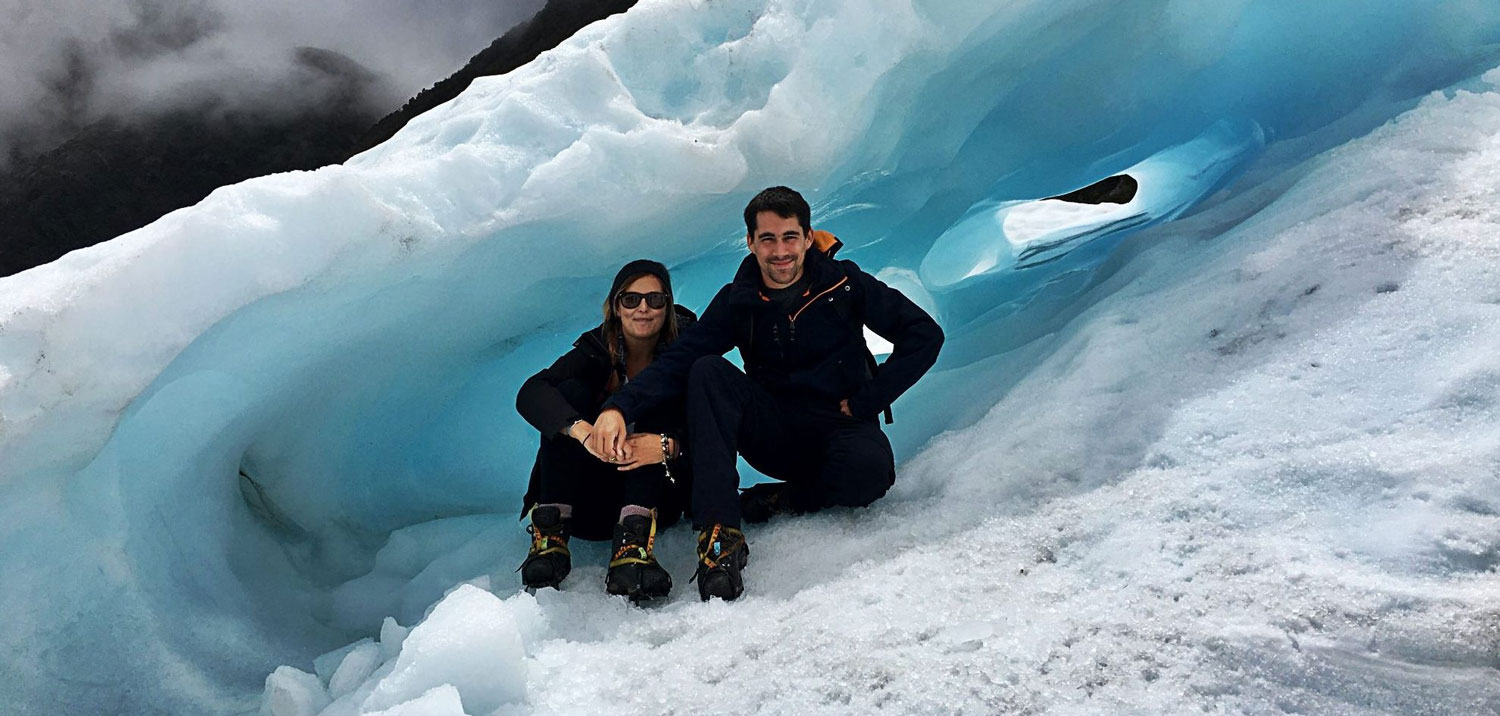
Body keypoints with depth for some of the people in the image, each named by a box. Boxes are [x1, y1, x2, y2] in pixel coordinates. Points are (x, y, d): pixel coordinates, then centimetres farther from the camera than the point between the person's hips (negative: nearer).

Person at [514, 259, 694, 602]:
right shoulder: (596, 351, -5)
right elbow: (530, 393, -24)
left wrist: (668, 445, -39)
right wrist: (583, 430, -43)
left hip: (657, 493, -1)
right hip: (592, 501, 1)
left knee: (662, 397, -24)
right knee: (570, 391, -19)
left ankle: (633, 541, -41)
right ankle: (551, 532, -30)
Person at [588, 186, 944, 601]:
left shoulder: (843, 284, -7)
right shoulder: (737, 302, -3)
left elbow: (924, 334, -6)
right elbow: (677, 361, -12)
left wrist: (868, 400, -11)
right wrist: (619, 407, -30)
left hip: (841, 428, -2)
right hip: (775, 435, 2)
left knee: (869, 469, -38)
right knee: (708, 371, -24)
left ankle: (783, 500, -6)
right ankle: (720, 532, -33)